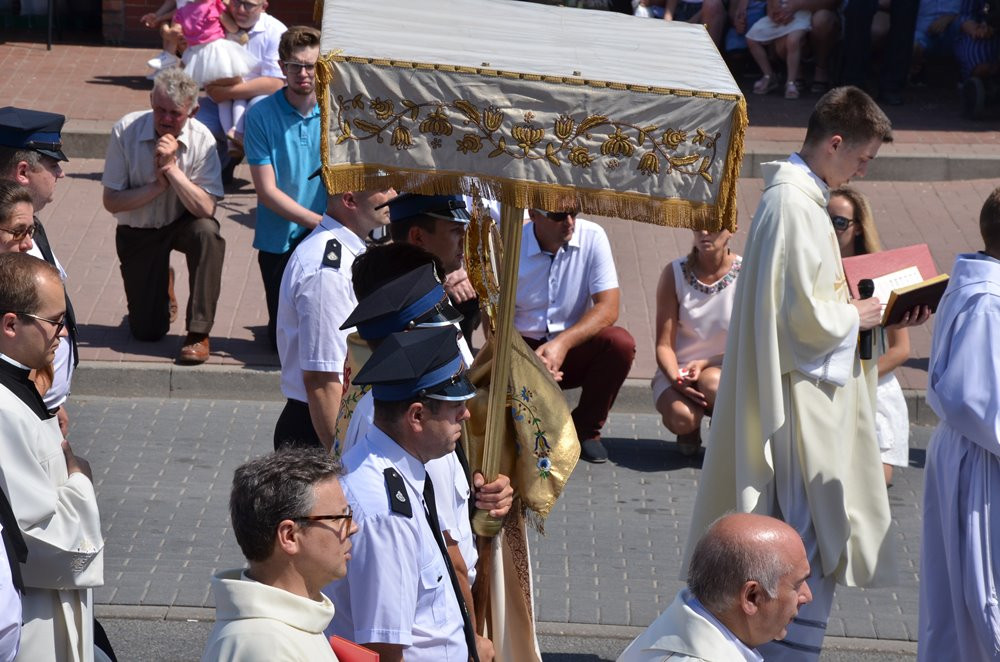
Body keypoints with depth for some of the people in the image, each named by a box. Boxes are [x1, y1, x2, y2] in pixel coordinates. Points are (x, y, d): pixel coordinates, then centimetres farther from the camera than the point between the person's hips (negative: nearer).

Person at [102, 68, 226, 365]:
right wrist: (158, 185, -25)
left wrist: (172, 168, -34)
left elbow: (205, 209, -26)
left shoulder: (201, 139, -19)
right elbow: (111, 201, -16)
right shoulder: (126, 131, -19)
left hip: (182, 222, 0)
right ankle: (160, 287, 36)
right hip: (137, 232, 0)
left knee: (207, 231, -37)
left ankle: (198, 333, -24)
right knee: (147, 332, -3)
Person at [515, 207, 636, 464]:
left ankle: (586, 428, -5)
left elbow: (608, 309, -15)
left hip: (574, 348, 1)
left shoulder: (592, 237, -10)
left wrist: (563, 343, -31)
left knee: (620, 342, -29)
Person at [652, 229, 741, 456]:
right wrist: (676, 380, -27)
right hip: (678, 371, 1)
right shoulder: (675, 274, -6)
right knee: (680, 417, -32)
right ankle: (692, 429, 9)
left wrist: (704, 363, -20)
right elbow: (664, 345, -8)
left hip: (726, 371, 0)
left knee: (712, 382, -37)